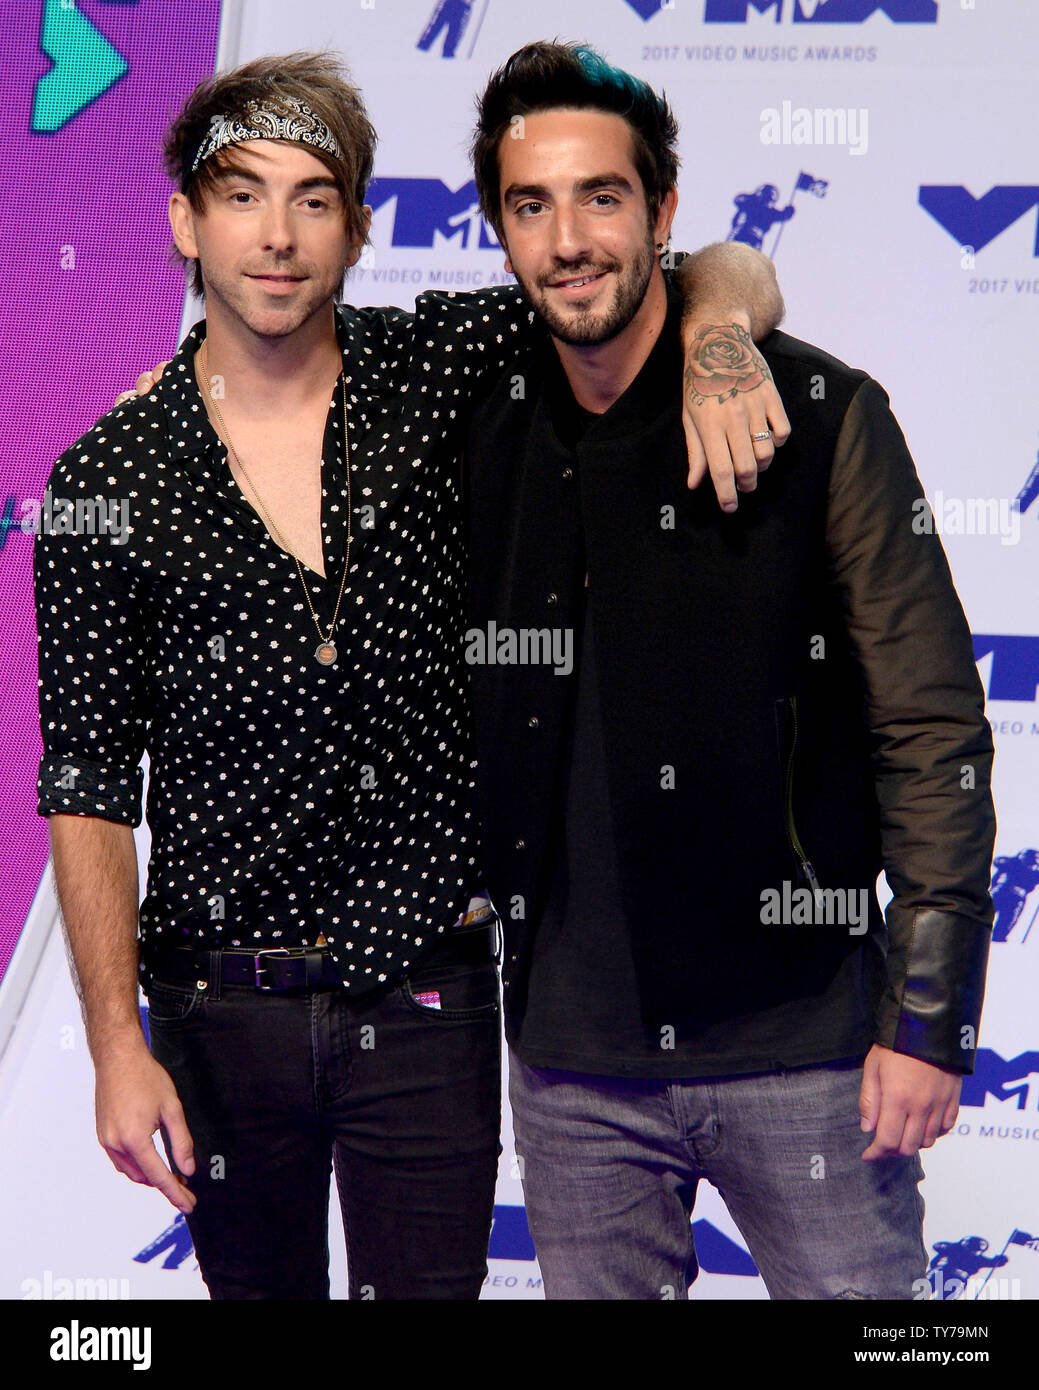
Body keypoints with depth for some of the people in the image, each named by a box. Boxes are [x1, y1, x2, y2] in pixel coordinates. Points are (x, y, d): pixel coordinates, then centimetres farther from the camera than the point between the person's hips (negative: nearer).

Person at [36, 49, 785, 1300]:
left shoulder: (438, 375, -3)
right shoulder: (106, 483, -5)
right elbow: (88, 786, -3)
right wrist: (116, 1046, -10)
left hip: (427, 996, 0)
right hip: (220, 1005, 0)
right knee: (257, 1286, 16)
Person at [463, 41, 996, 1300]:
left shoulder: (819, 417, -6)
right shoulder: (487, 437, 6)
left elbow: (933, 732, -6)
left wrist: (929, 1018, -10)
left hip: (797, 1044, -4)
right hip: (570, 1060, 4)